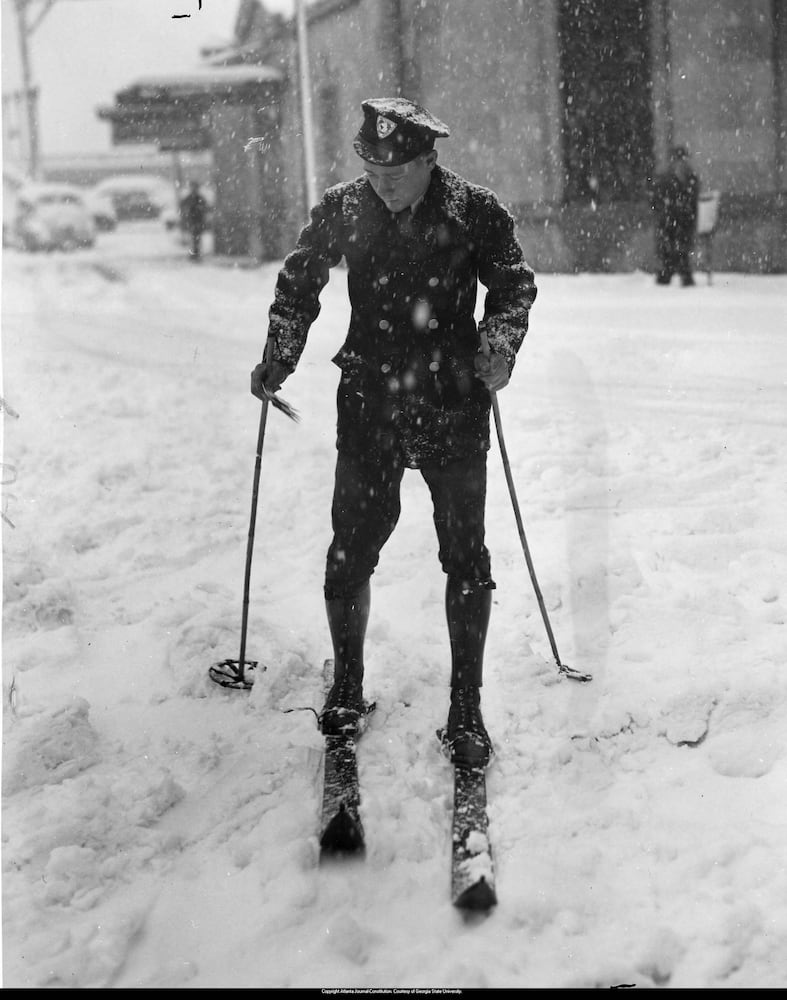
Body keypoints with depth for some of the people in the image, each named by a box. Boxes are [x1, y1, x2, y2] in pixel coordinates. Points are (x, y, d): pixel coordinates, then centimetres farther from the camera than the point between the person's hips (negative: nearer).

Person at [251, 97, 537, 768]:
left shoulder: (475, 211, -5)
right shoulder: (343, 211, 1)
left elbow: (514, 285, 4)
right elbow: (299, 283, 14)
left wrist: (497, 348, -14)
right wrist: (279, 360, 6)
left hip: (454, 408, -1)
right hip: (369, 405, 1)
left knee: (465, 554, 0)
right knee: (352, 549, 3)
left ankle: (466, 709, 12)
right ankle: (347, 688, 24)